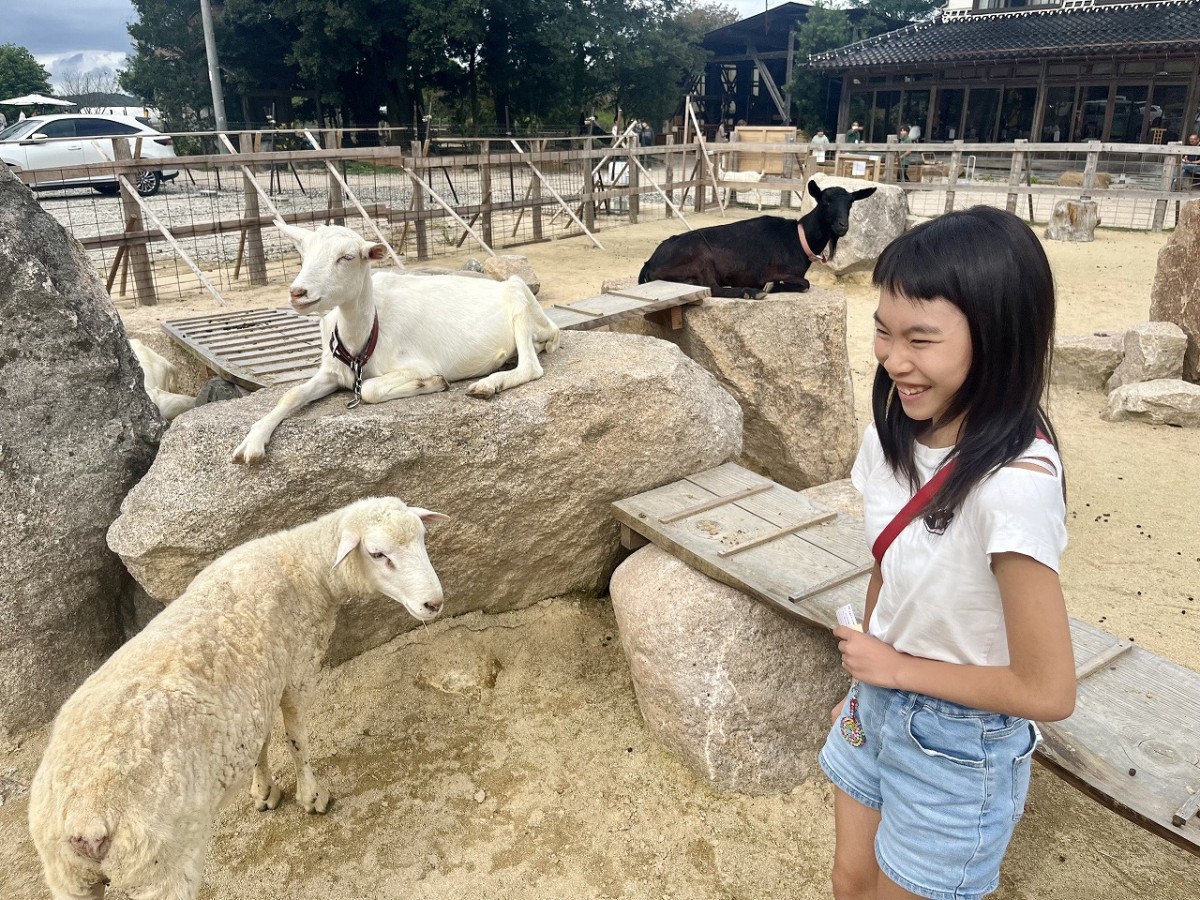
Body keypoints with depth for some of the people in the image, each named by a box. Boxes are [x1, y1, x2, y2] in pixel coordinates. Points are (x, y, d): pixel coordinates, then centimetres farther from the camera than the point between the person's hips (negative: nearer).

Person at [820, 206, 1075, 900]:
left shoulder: (1014, 483, -32)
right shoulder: (897, 433, -10)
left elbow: (1047, 691, -24)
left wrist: (895, 667, -16)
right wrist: (864, 678, 9)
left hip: (959, 745, -6)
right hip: (881, 705, 6)